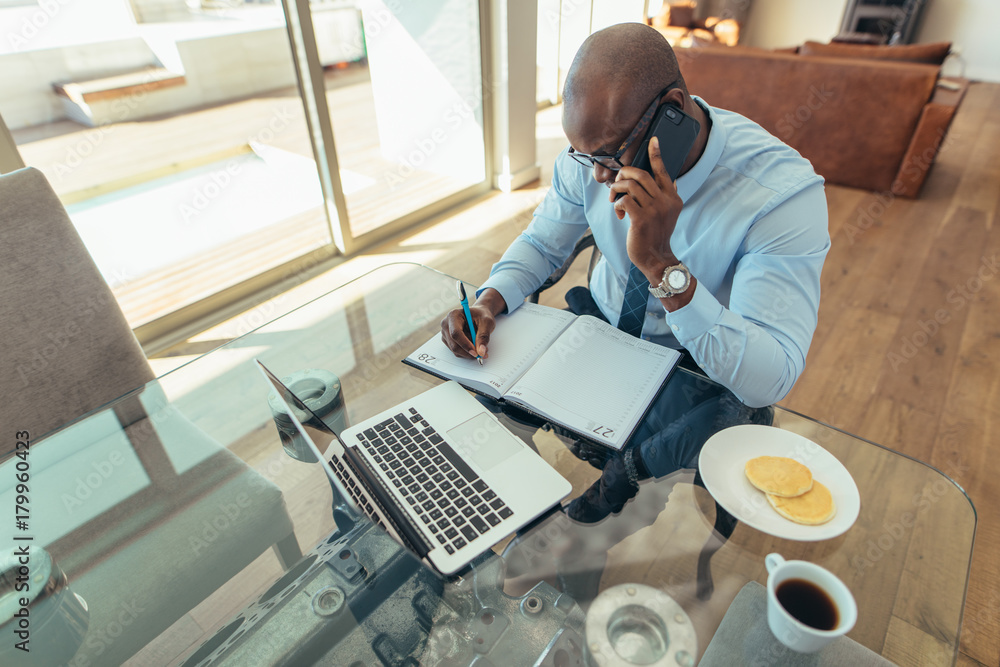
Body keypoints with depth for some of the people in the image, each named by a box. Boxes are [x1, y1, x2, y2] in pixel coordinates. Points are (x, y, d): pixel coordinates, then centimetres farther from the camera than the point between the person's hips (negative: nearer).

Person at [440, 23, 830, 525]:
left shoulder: (785, 194, -30)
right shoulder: (597, 146, -16)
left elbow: (769, 381, -33)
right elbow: (541, 242, -1)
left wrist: (662, 264, -44)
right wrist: (489, 300, -23)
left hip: (701, 366, -2)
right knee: (488, 365, -11)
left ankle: (628, 468, 7)